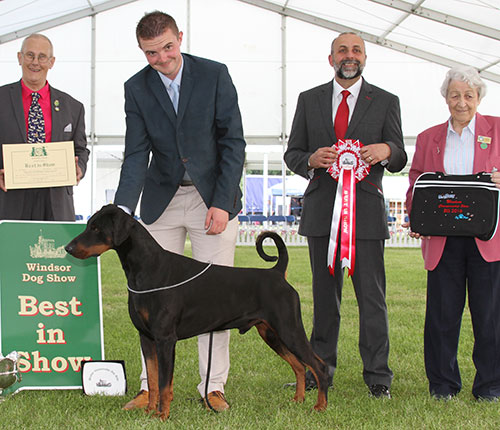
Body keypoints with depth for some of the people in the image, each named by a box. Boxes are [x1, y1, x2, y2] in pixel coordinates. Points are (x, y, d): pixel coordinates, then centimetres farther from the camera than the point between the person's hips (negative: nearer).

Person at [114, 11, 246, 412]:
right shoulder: (137, 87, -2)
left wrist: (222, 204, -14)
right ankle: (152, 386, 10)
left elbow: (233, 142, -8)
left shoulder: (215, 74, -8)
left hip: (213, 198, -2)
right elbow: (137, 154, -6)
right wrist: (122, 208, -20)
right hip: (162, 199, 2)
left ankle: (213, 386, 10)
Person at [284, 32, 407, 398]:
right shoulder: (309, 100, 12)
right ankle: (321, 368, 19)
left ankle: (378, 375, 3)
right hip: (322, 211, 2)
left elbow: (399, 160, 6)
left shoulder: (386, 102, 8)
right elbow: (292, 154, 12)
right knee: (324, 294, 9)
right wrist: (311, 159, -11)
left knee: (372, 295, -4)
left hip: (366, 210, -2)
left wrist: (386, 150, -18)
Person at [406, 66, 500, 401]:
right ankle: (443, 384, 14)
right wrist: (414, 217, -5)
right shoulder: (428, 138, 15)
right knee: (442, 312, 2)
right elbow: (416, 184, 13)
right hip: (442, 239, 1)